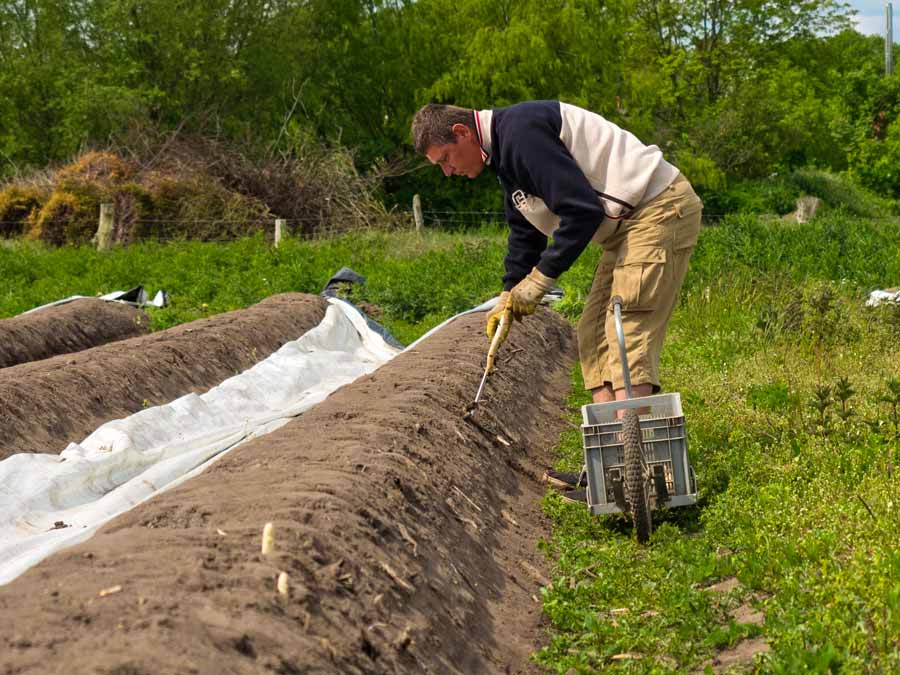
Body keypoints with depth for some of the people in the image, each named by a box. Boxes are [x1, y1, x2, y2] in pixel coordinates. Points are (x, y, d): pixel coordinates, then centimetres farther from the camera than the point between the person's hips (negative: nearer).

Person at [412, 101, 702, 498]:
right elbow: (524, 231, 24)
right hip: (627, 224, 11)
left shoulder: (521, 132, -20)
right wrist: (510, 295, 17)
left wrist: (540, 278, -16)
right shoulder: (505, 150, 14)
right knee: (593, 337, 7)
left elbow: (583, 210, -24)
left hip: (660, 209, -11)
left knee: (626, 336, -17)